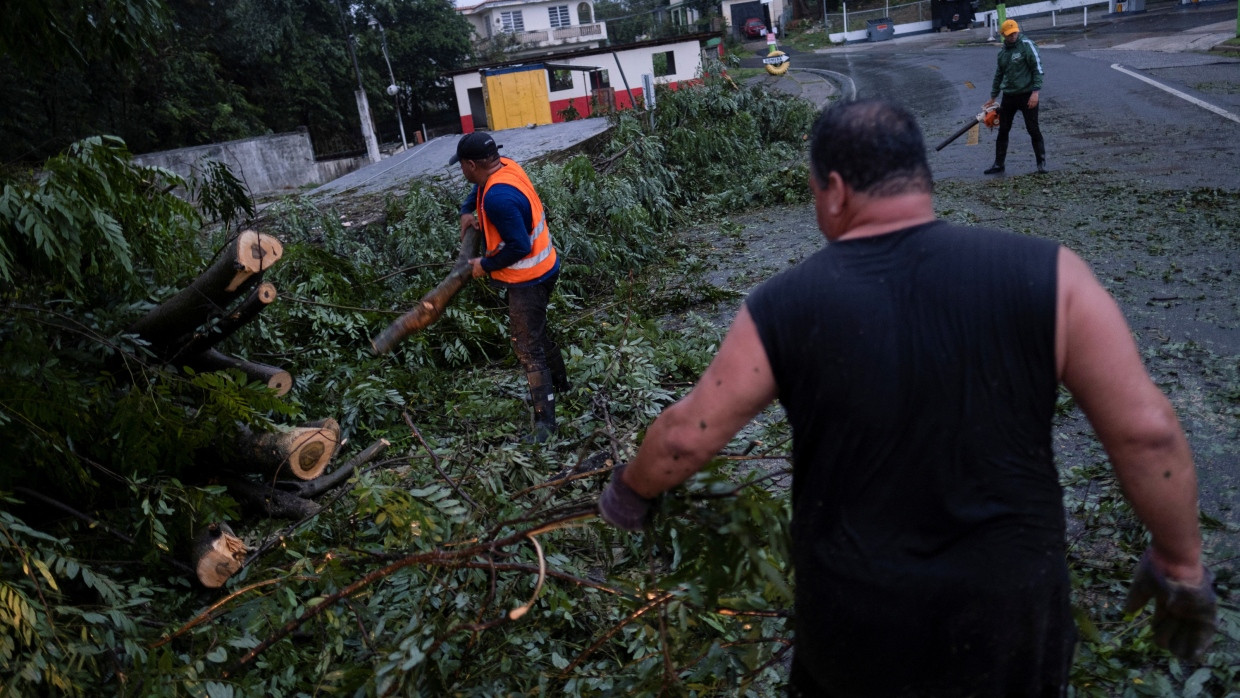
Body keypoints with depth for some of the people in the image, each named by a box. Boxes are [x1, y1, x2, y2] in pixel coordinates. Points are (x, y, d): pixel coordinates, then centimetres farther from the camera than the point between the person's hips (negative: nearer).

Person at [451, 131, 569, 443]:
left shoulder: (498, 198, -29)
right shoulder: (506, 167, 1)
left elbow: (520, 247, -28)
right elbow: (478, 190, 22)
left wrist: (486, 265, -14)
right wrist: (467, 211, 3)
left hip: (528, 279, -10)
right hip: (544, 267, 10)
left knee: (529, 349, -4)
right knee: (538, 332, 26)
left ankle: (545, 420, 2)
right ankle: (559, 383, 45)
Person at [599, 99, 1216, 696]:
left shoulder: (783, 308, -14)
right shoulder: (1042, 275, -15)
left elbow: (685, 437, -7)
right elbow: (1145, 431, -13)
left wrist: (629, 490, 13)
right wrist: (1182, 563, 3)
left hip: (856, 616, 0)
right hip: (1010, 609, 1)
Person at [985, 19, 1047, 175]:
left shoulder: (1026, 45, -8)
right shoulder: (1002, 52, 10)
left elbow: (1038, 68, -11)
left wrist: (1035, 91, -19)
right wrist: (993, 97, 24)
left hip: (1027, 95, -6)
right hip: (1008, 96, 6)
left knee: (1033, 130, -3)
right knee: (1003, 131, 9)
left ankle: (1041, 163, 5)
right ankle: (998, 164, 18)